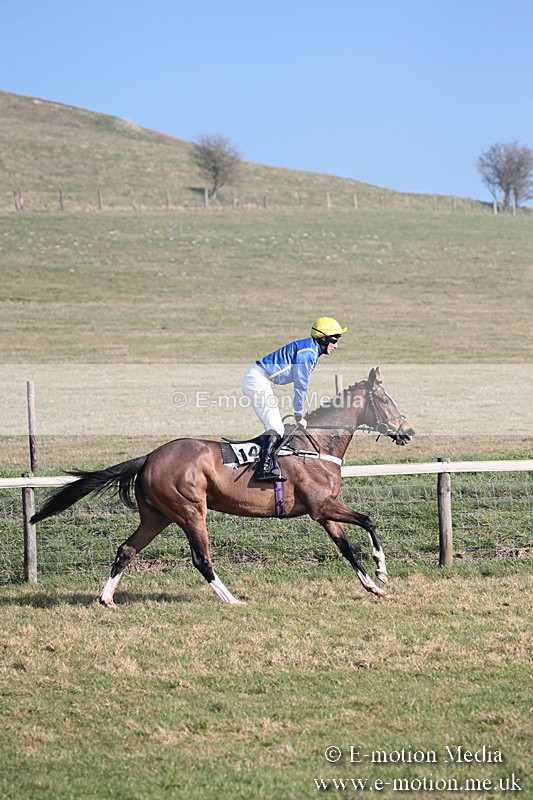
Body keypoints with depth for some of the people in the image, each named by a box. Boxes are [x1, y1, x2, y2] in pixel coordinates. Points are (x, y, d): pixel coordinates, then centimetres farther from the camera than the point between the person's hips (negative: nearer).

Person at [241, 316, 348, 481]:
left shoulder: (312, 350, 18)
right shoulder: (308, 352, -15)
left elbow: (301, 385, 22)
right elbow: (301, 386, -14)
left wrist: (299, 415, 18)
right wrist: (299, 416, -6)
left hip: (255, 381, 11)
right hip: (258, 380, -11)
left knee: (276, 428, 11)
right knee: (275, 428, -18)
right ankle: (263, 469, -28)